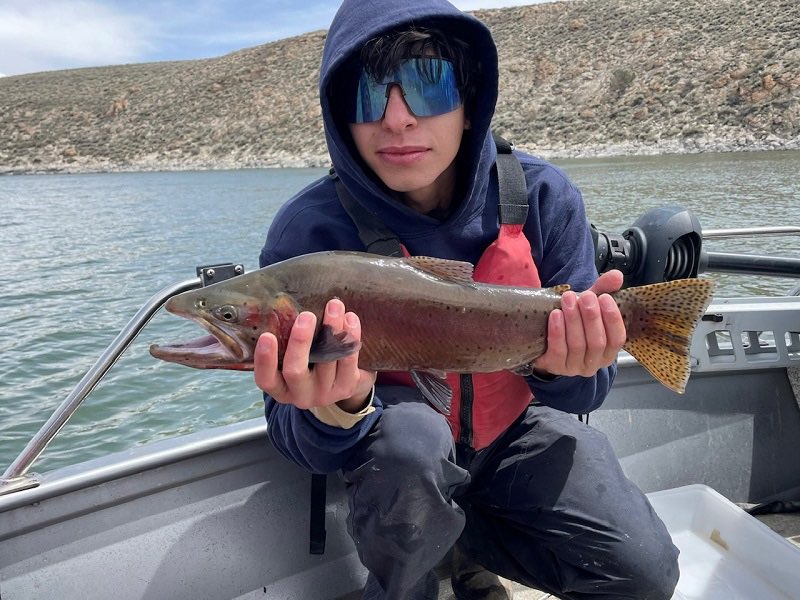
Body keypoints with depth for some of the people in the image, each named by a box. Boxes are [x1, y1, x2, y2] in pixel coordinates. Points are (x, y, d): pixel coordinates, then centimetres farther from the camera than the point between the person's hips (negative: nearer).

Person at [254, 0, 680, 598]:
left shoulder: (542, 195, -17)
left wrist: (558, 366, -33)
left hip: (512, 427, 3)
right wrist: (336, 411, -43)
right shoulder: (310, 230, -24)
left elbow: (583, 394, -10)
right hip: (391, 453, -2)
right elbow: (302, 446, -20)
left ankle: (462, 538, 14)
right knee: (410, 437, -36)